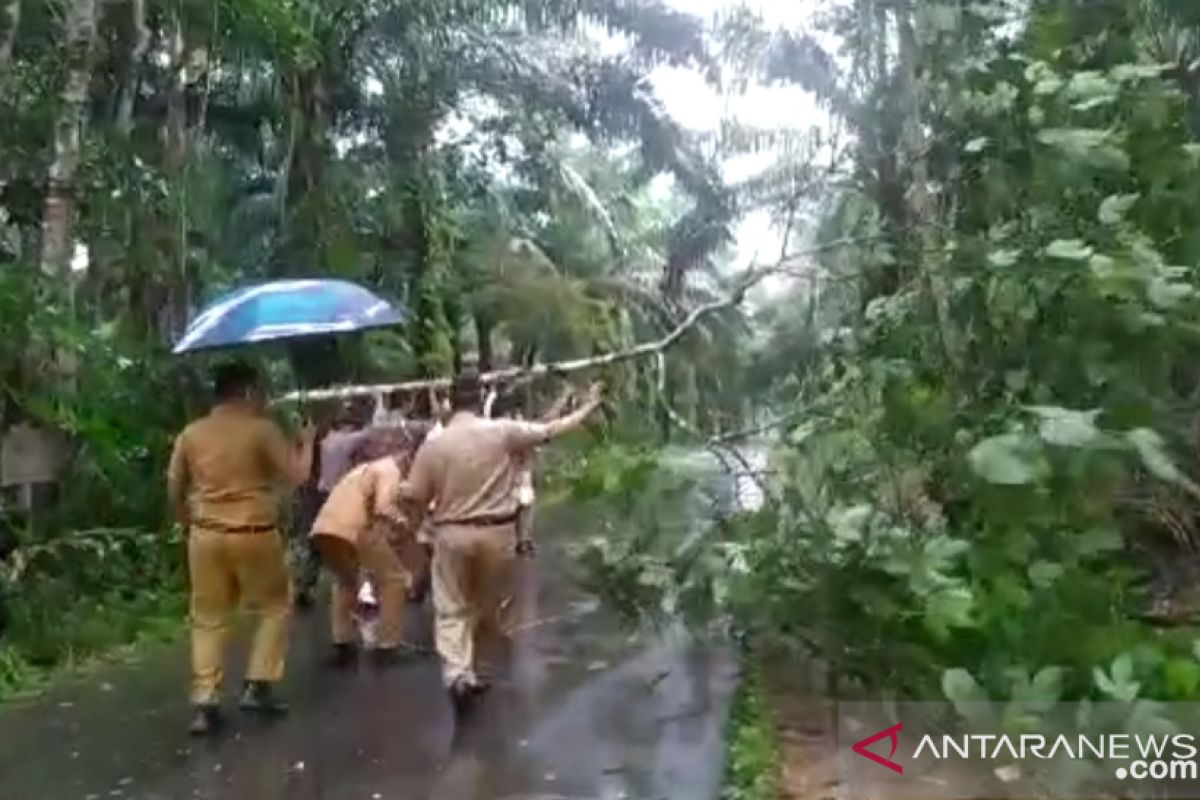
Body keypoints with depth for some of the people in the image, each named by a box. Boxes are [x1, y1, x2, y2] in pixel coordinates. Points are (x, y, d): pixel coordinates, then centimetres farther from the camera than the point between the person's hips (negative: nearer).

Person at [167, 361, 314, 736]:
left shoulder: (191, 434, 5)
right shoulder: (262, 429, -8)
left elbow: (174, 488, 10)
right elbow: (296, 475, -8)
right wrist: (306, 442, 9)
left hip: (206, 535, 4)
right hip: (254, 534, -4)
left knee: (208, 619, 13)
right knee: (274, 606, 16)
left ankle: (205, 703, 11)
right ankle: (258, 686, 10)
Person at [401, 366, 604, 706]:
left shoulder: (432, 444, -4)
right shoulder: (501, 431, -8)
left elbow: (414, 499, -2)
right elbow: (552, 431, -1)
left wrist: (412, 534, 16)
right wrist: (588, 407, 12)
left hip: (452, 534, 0)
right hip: (497, 532, 0)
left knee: (451, 608, 8)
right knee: (488, 606, 17)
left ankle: (457, 672, -9)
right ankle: (472, 669, 29)